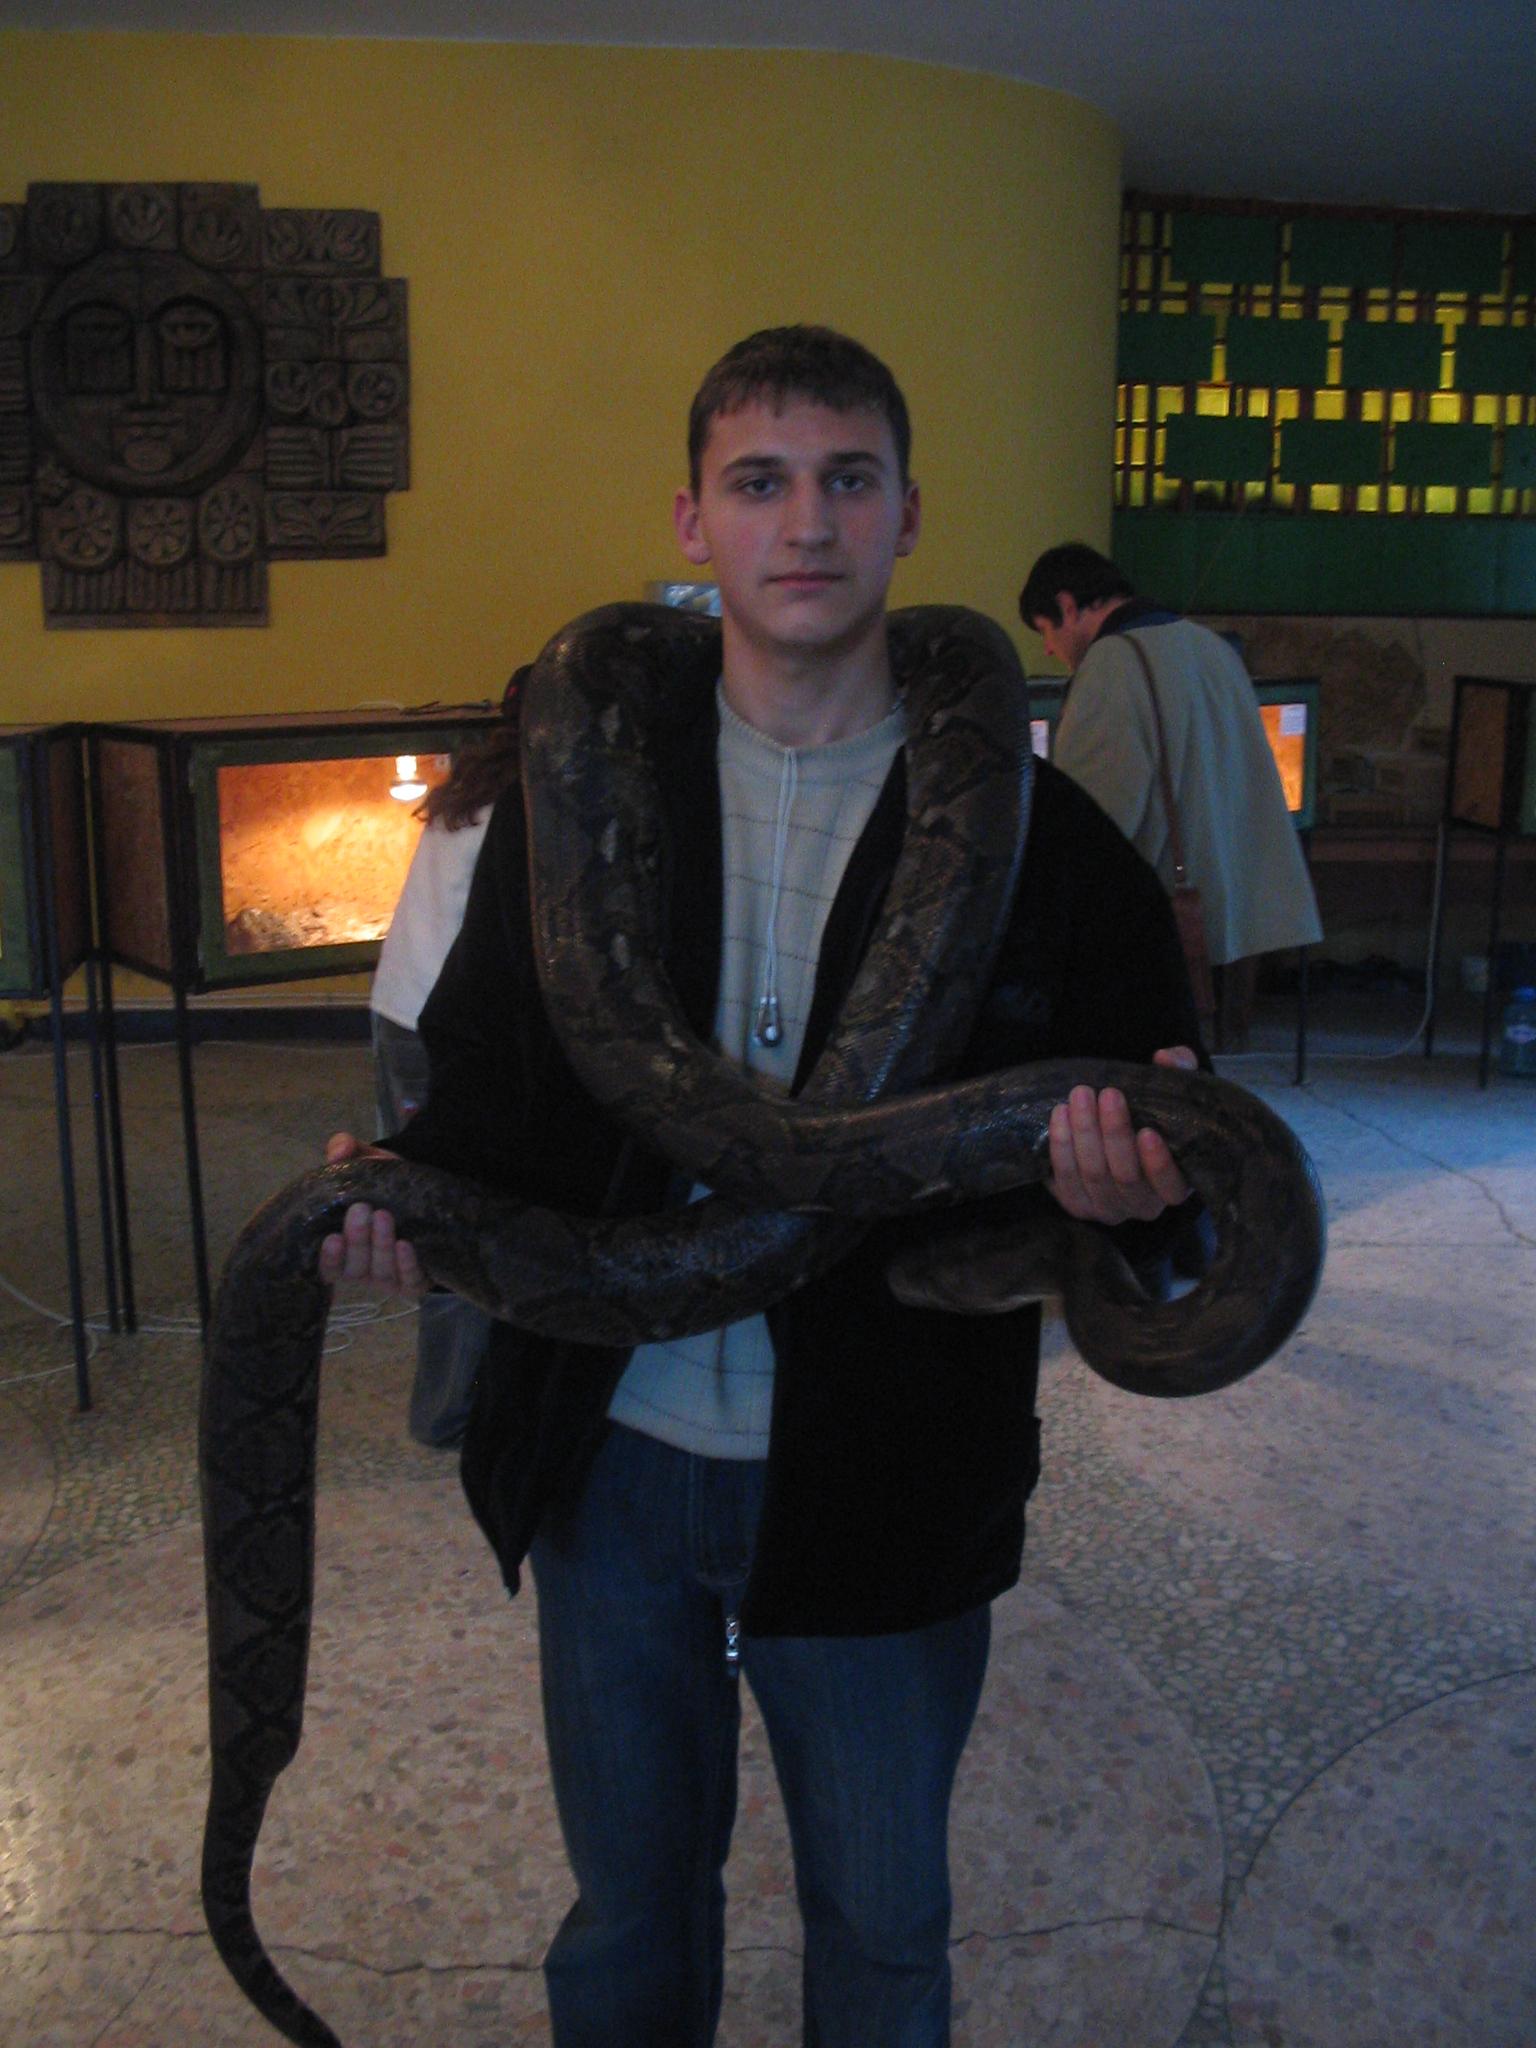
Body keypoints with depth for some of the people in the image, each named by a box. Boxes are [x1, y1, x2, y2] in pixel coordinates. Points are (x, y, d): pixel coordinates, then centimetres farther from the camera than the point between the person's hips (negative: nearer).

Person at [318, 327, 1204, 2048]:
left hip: (882, 1487, -1)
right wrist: (411, 1182, -17)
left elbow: (1162, 1150, -5)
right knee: (629, 1906, 24)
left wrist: (1126, 1185, -28)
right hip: (610, 1452, 2)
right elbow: (486, 1068, 4)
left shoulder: (1035, 831, -9)